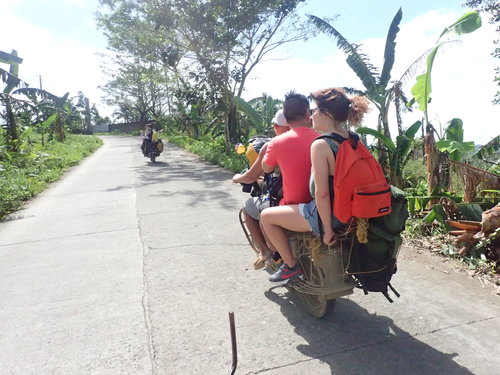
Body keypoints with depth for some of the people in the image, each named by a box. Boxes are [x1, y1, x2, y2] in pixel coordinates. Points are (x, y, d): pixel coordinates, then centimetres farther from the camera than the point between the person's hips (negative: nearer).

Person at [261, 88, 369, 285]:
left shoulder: (320, 145, -23)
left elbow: (322, 193, -25)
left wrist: (327, 229, -16)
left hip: (328, 214, -9)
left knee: (267, 217, 7)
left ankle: (291, 267, 18)